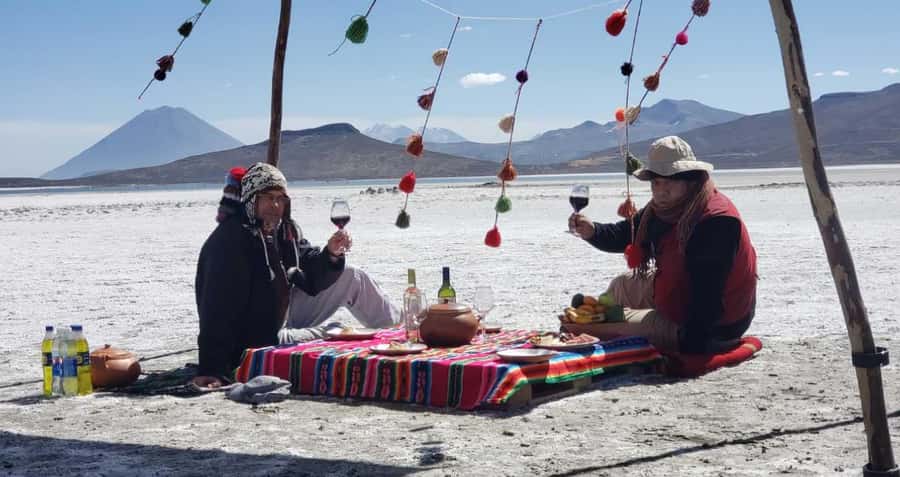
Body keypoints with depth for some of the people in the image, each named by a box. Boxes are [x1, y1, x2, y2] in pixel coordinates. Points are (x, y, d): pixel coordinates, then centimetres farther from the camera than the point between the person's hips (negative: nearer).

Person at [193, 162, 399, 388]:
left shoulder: (284, 230, -1)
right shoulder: (228, 241, -27)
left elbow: (312, 278, 3)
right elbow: (218, 310, -33)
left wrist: (331, 255, -19)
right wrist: (211, 369, -38)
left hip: (285, 317, 8)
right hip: (257, 343, -8)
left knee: (352, 279, 5)